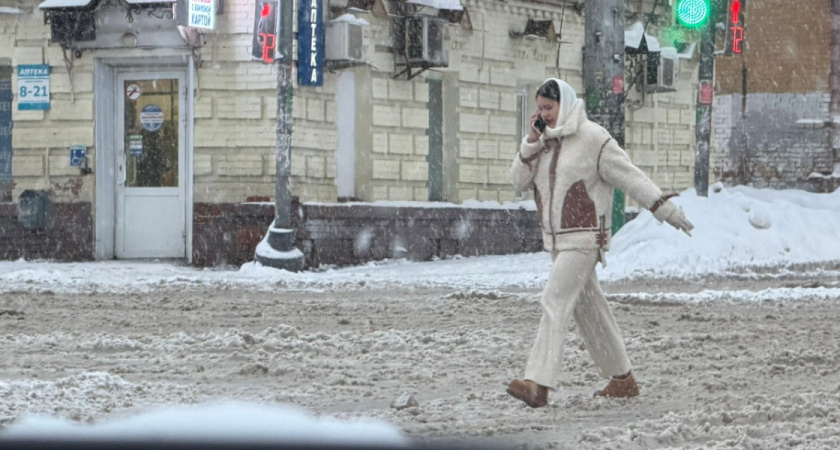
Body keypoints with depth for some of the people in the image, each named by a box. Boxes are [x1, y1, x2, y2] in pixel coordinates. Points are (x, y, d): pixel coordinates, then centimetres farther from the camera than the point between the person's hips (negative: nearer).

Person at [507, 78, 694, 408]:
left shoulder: (593, 139, -10)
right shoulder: (545, 141, 12)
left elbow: (631, 177, -9)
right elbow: (520, 181, 7)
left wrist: (666, 210, -11)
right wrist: (531, 143, -6)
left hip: (584, 238, -8)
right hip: (557, 240, 8)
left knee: (555, 301, -17)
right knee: (588, 308, 12)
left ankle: (539, 383, -23)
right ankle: (622, 379, 23)